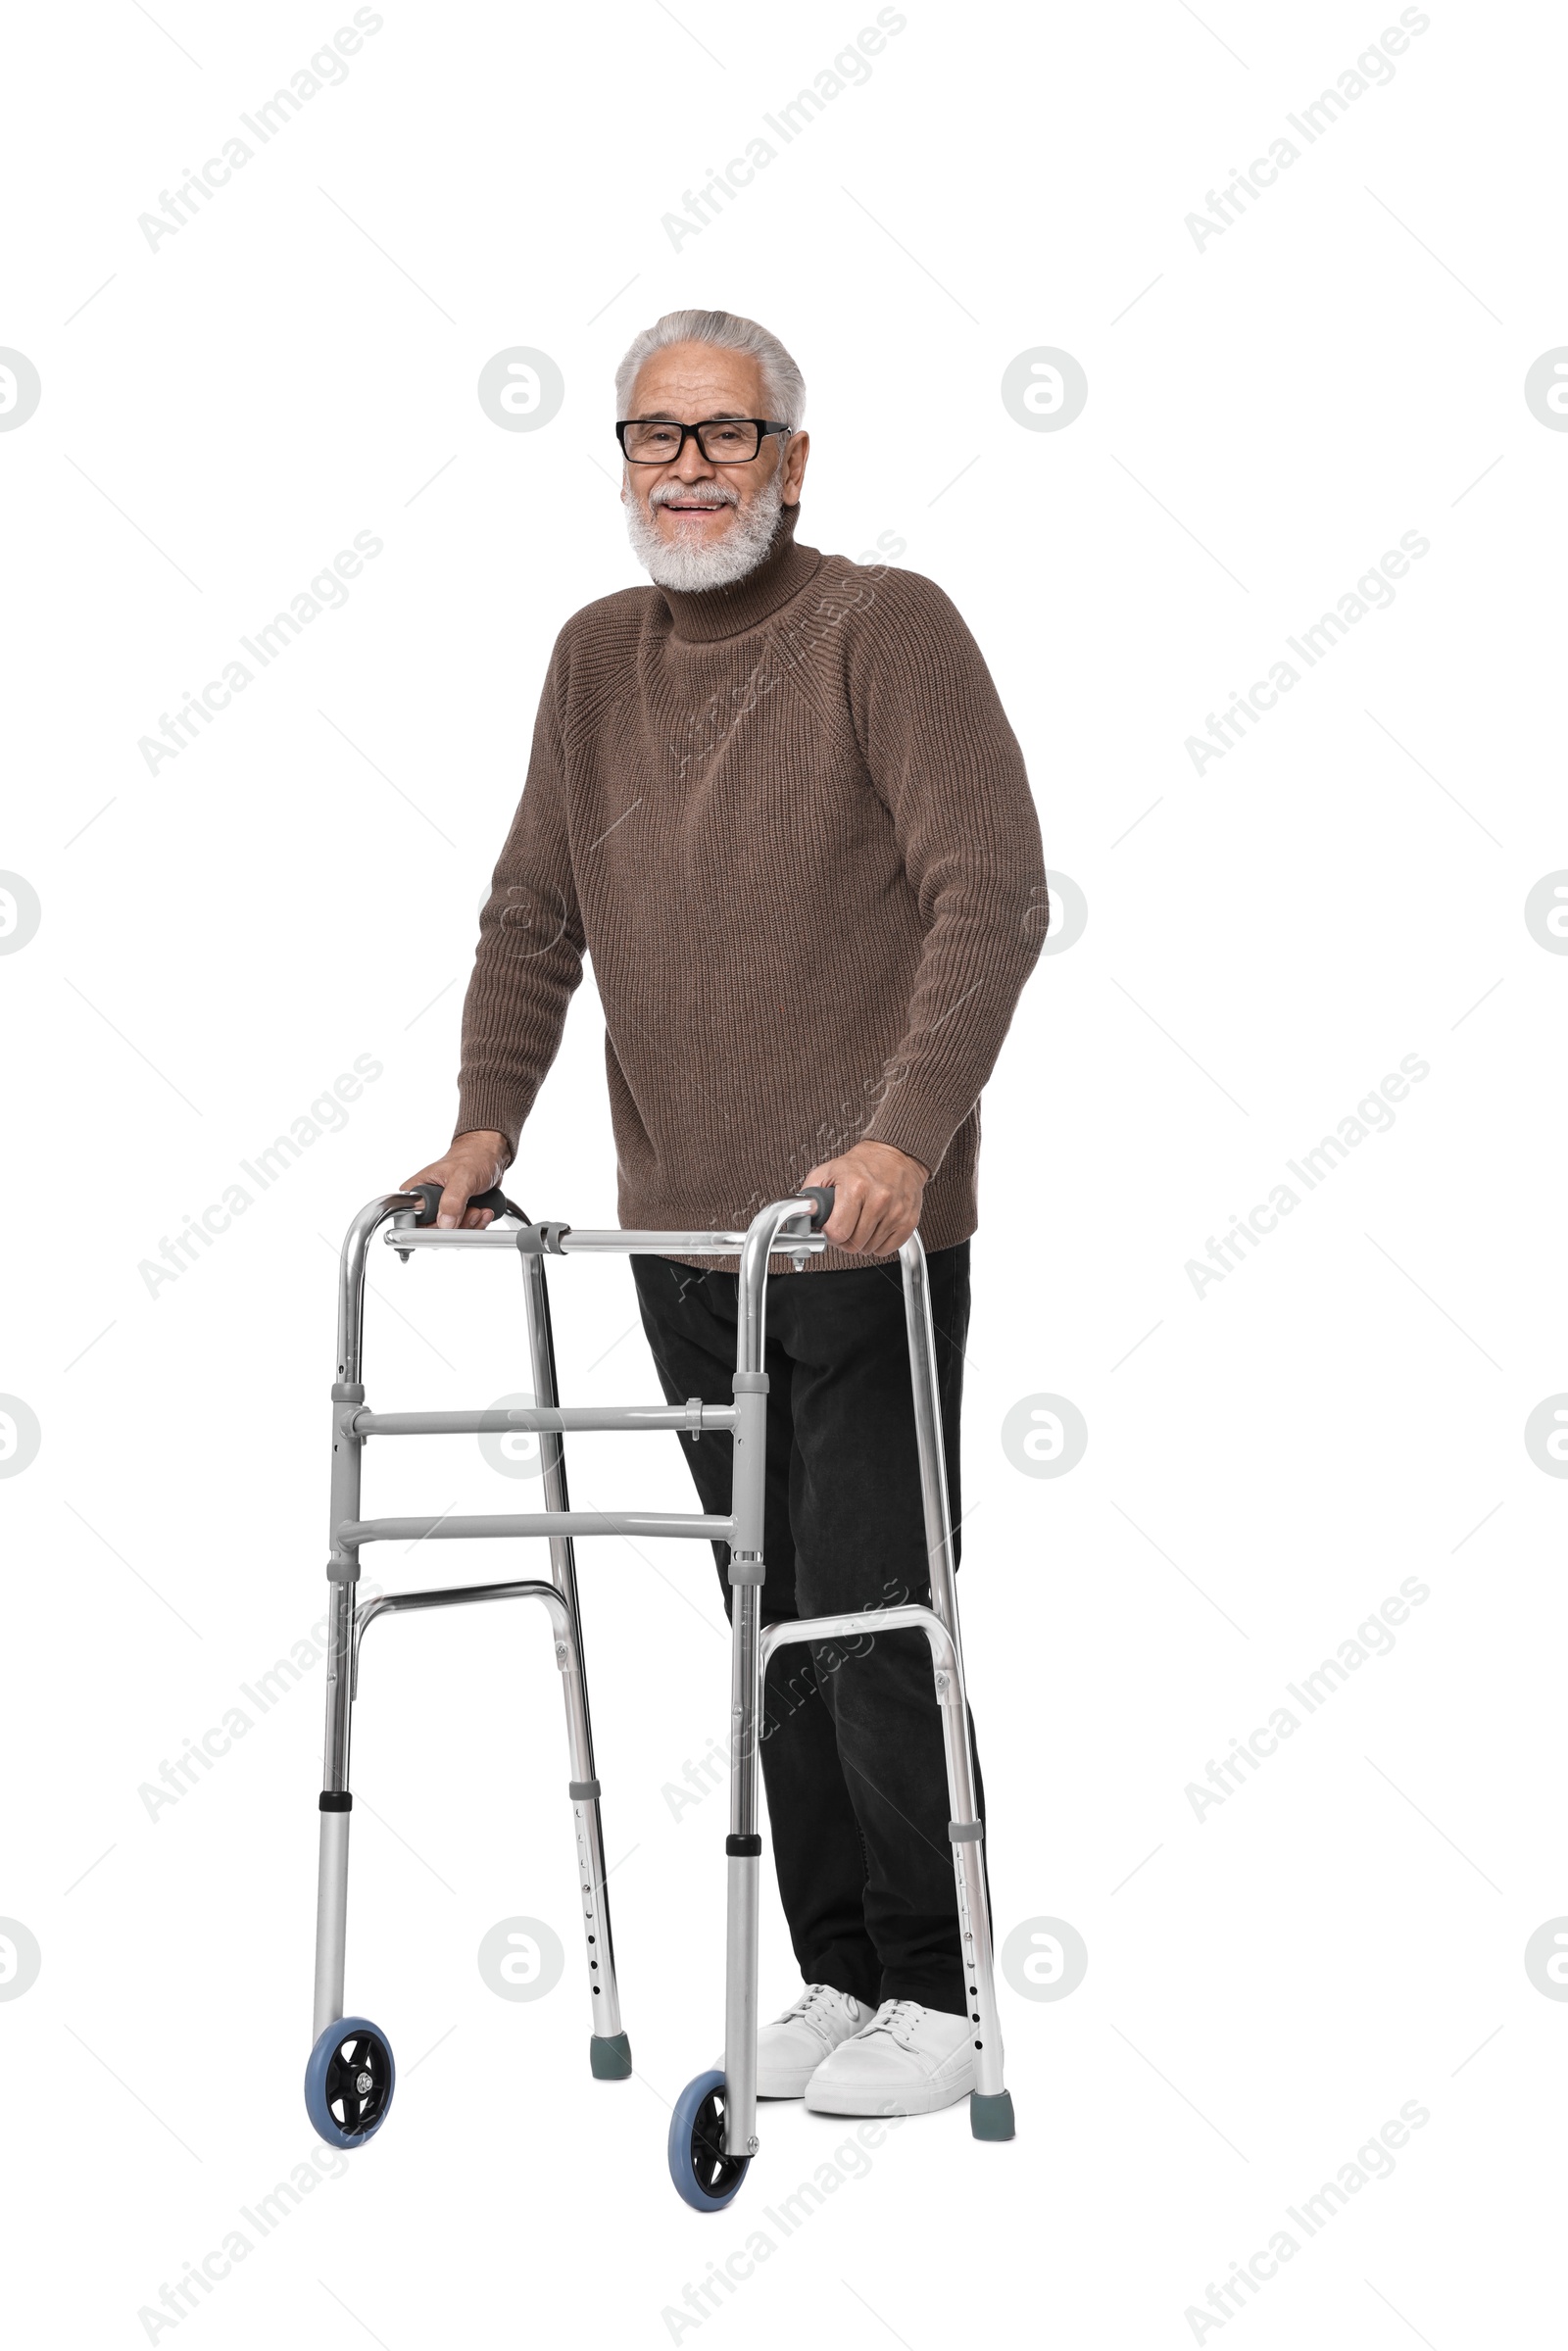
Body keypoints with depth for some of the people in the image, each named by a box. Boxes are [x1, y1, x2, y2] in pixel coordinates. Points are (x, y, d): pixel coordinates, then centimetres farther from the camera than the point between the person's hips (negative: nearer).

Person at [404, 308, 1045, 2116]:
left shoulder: (886, 630, -8)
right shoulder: (599, 656, 12)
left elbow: (993, 894, -17)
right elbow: (533, 915, 18)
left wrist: (901, 1135, -25)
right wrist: (485, 1120, 5)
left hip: (864, 1229, -6)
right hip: (682, 1232, 6)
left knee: (872, 1618, -5)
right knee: (775, 1627, 11)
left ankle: (933, 1998, 6)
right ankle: (836, 1975, 19)